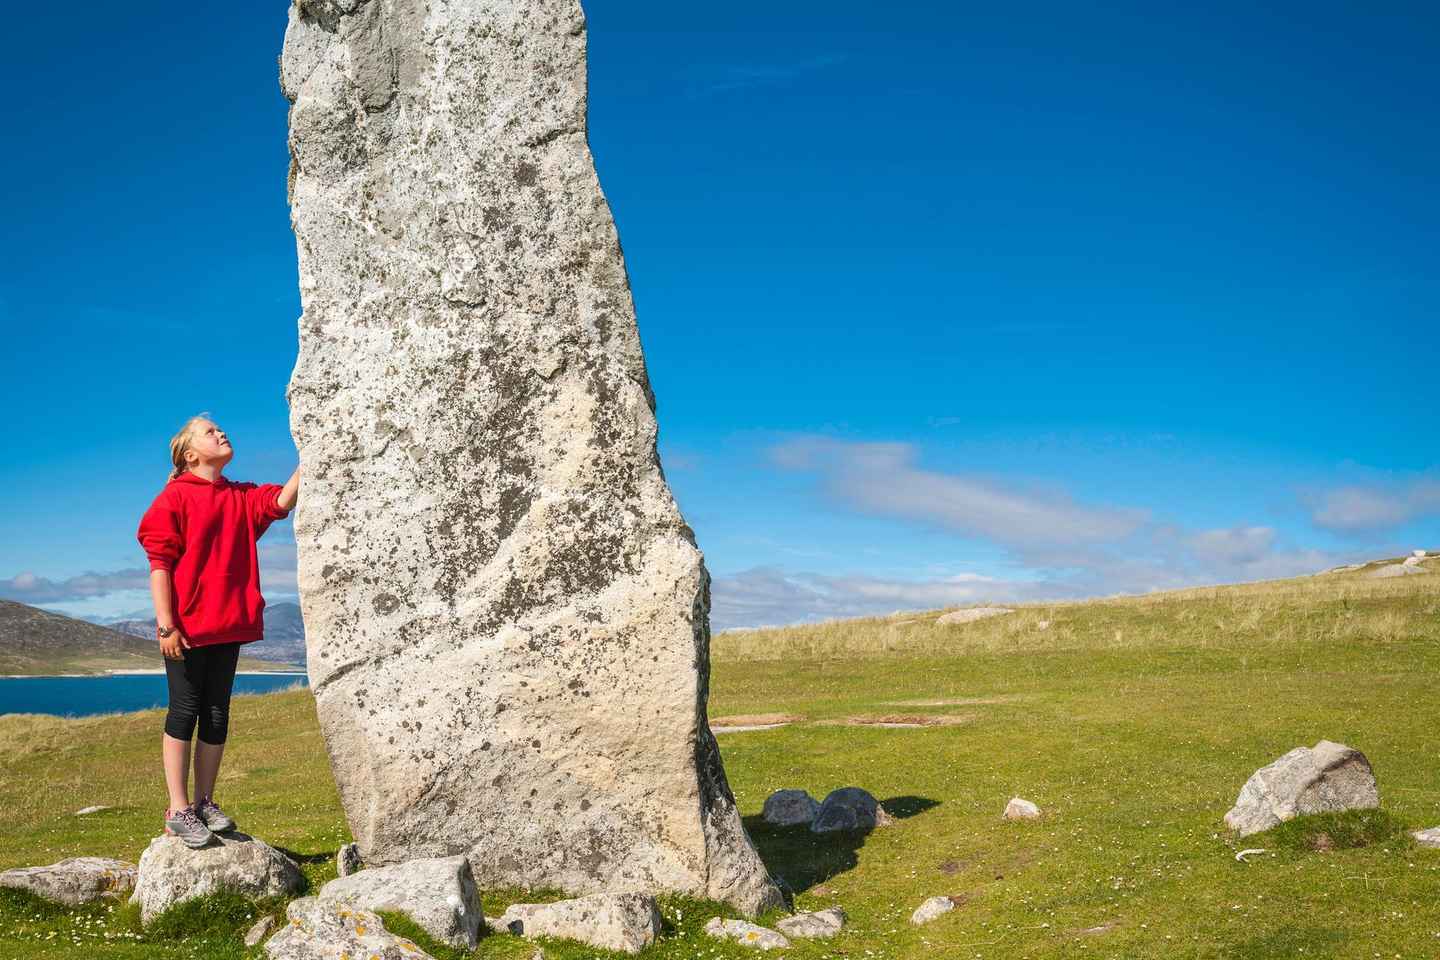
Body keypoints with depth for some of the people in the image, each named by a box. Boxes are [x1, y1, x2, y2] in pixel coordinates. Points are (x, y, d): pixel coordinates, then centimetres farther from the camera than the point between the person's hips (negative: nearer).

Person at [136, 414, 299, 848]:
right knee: (185, 711, -2)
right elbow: (159, 564, -8)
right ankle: (178, 810, 5)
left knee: (217, 715, 9)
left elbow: (281, 502, -6)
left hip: (228, 625, 6)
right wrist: (166, 625, -15)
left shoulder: (241, 496, 13)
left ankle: (204, 802, 19)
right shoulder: (177, 496, -3)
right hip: (187, 626, -6)